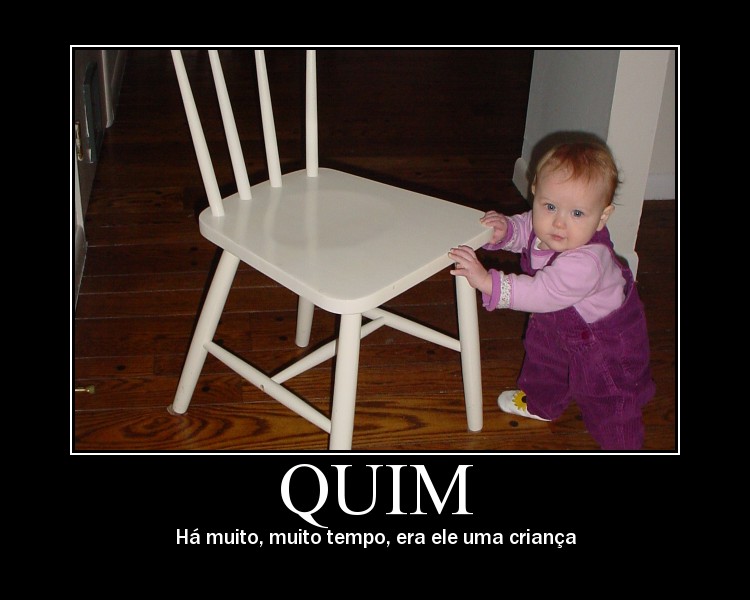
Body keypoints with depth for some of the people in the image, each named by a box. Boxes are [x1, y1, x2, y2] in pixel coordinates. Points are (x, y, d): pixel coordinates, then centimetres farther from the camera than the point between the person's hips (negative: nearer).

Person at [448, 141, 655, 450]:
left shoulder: (586, 261, -46)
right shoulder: (541, 224, -23)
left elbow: (541, 294, -49)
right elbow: (522, 228, -2)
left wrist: (487, 282, -52)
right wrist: (504, 230, -25)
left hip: (605, 338, -8)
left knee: (608, 400, 11)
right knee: (544, 360, 32)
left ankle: (622, 447, 37)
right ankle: (540, 404, 61)